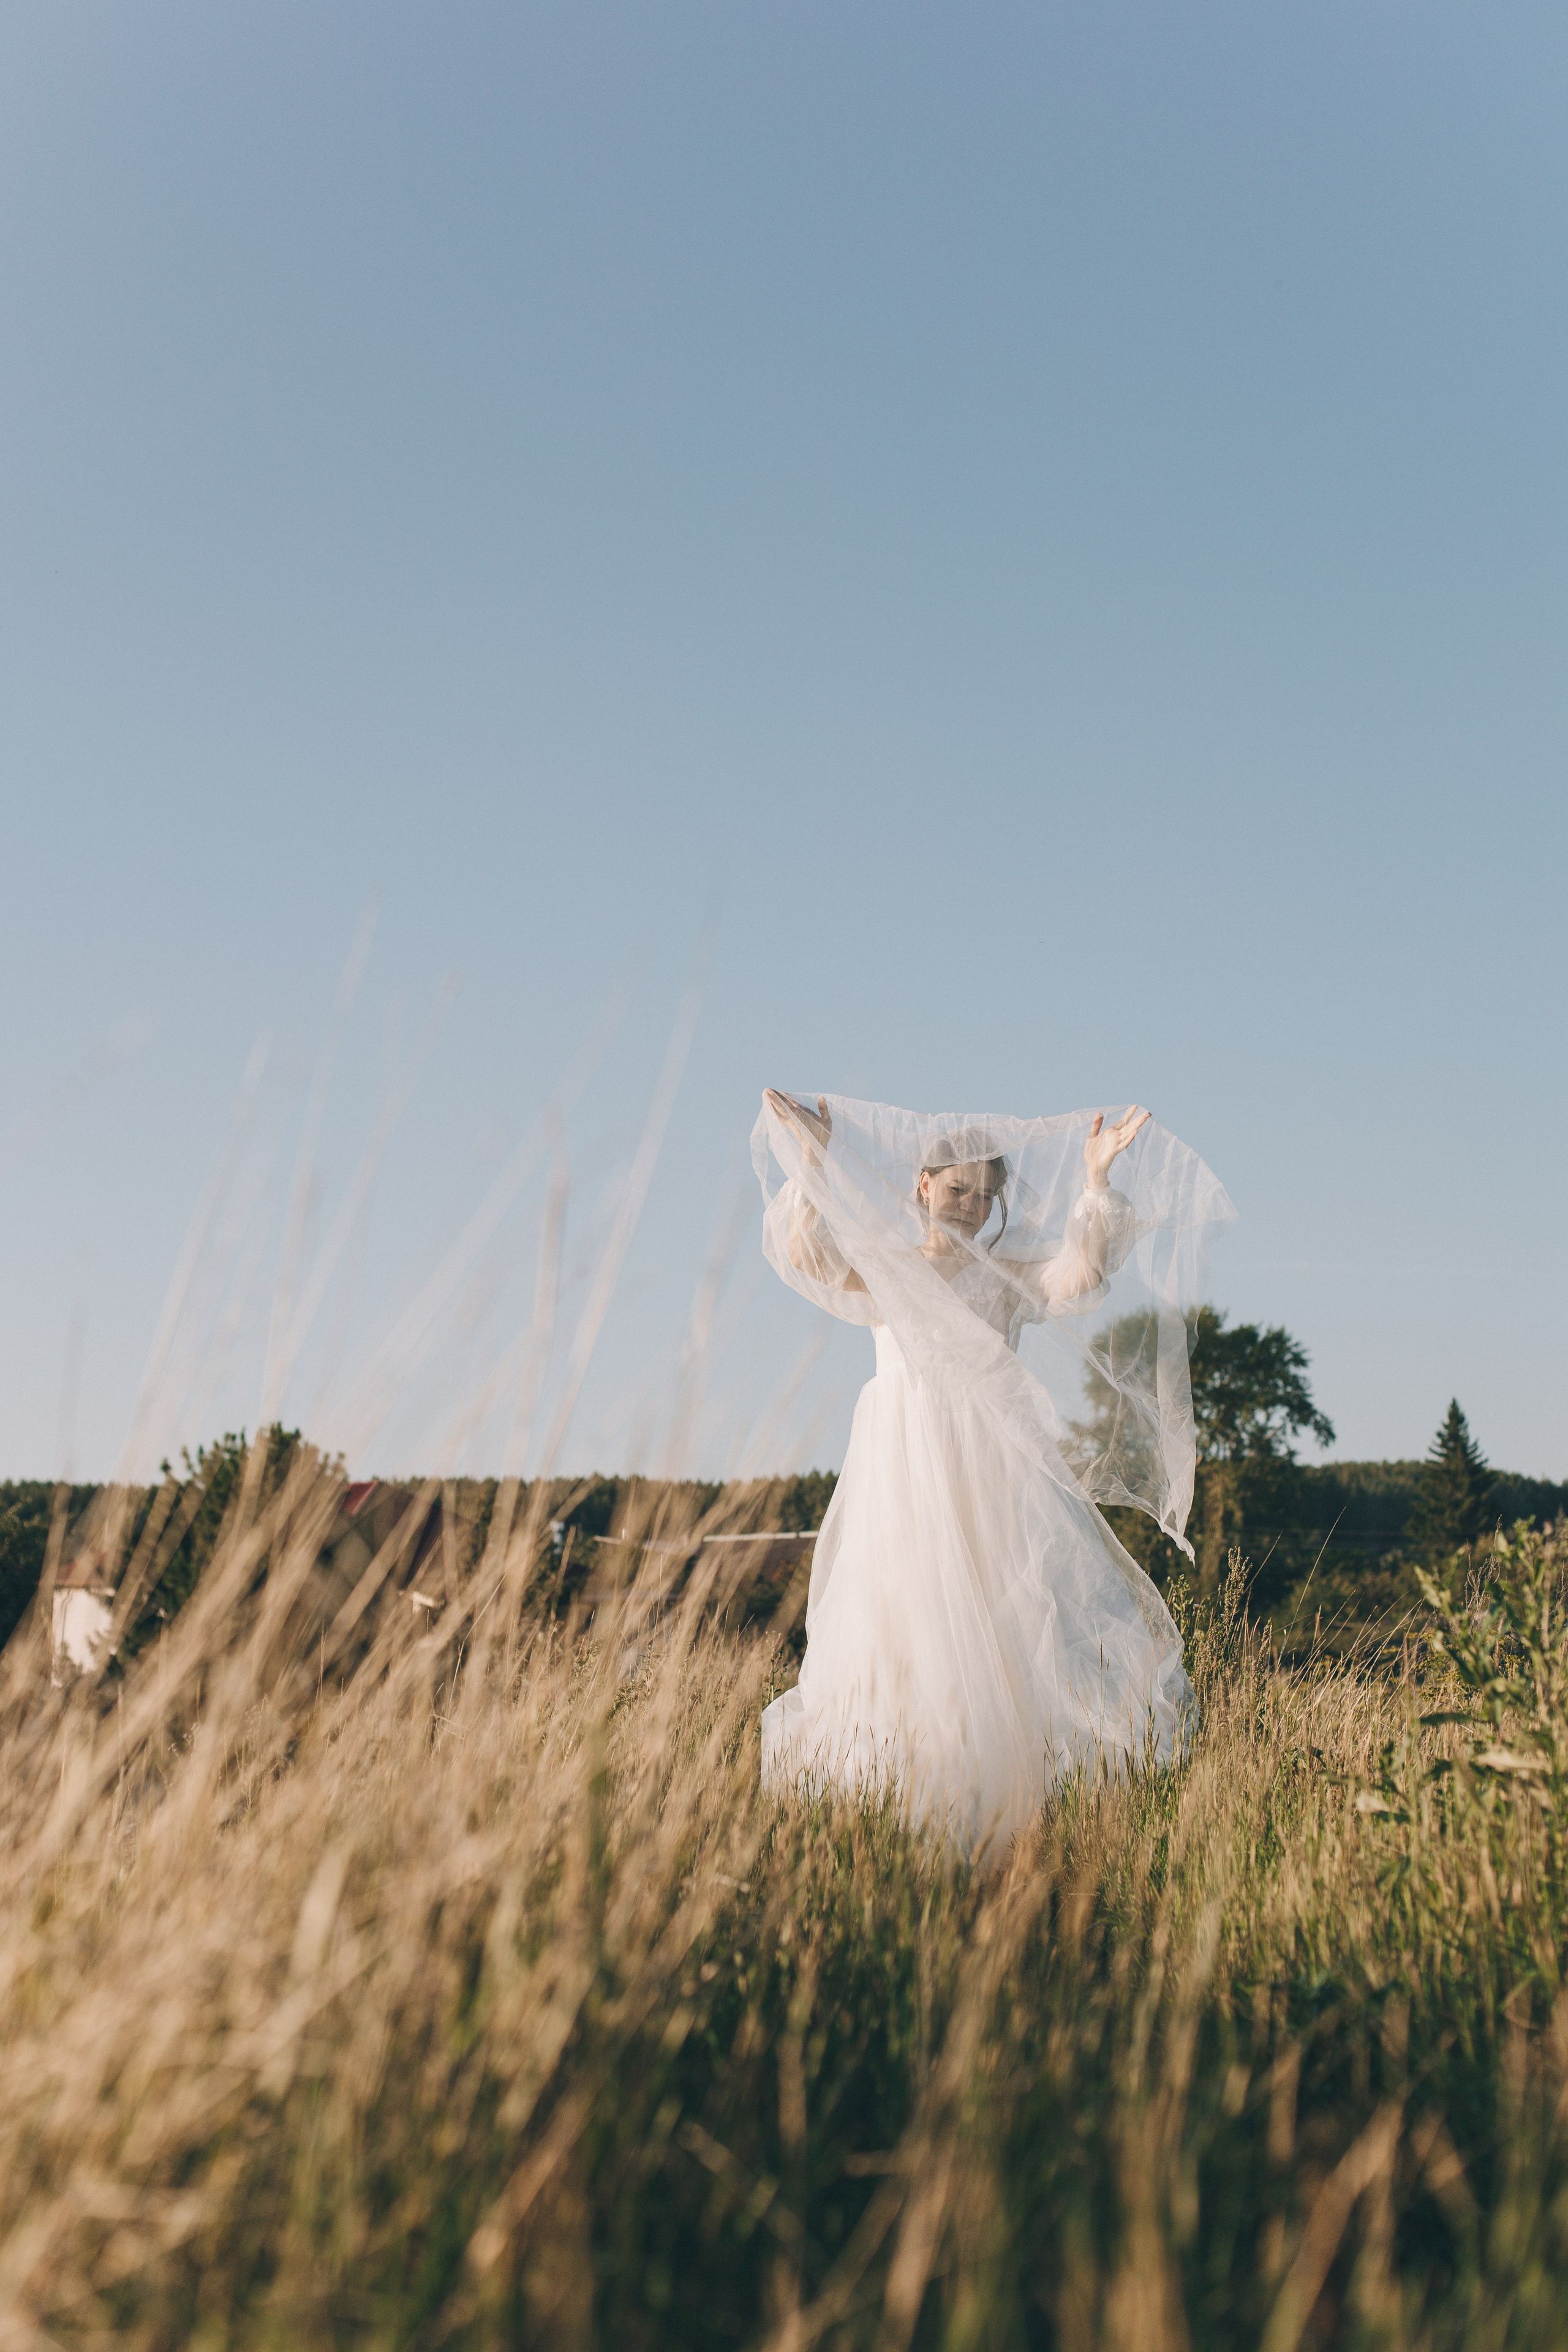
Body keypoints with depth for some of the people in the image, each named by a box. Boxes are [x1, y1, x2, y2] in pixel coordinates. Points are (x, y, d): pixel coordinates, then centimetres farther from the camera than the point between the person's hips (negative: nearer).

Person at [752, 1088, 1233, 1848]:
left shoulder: (1010, 1277, 14)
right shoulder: (882, 1270, 13)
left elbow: (1078, 1276, -3)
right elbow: (807, 1253, -2)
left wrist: (1096, 1182, -11)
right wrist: (812, 1162, -11)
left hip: (993, 1473, 0)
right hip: (903, 1472, 0)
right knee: (898, 1616, -3)